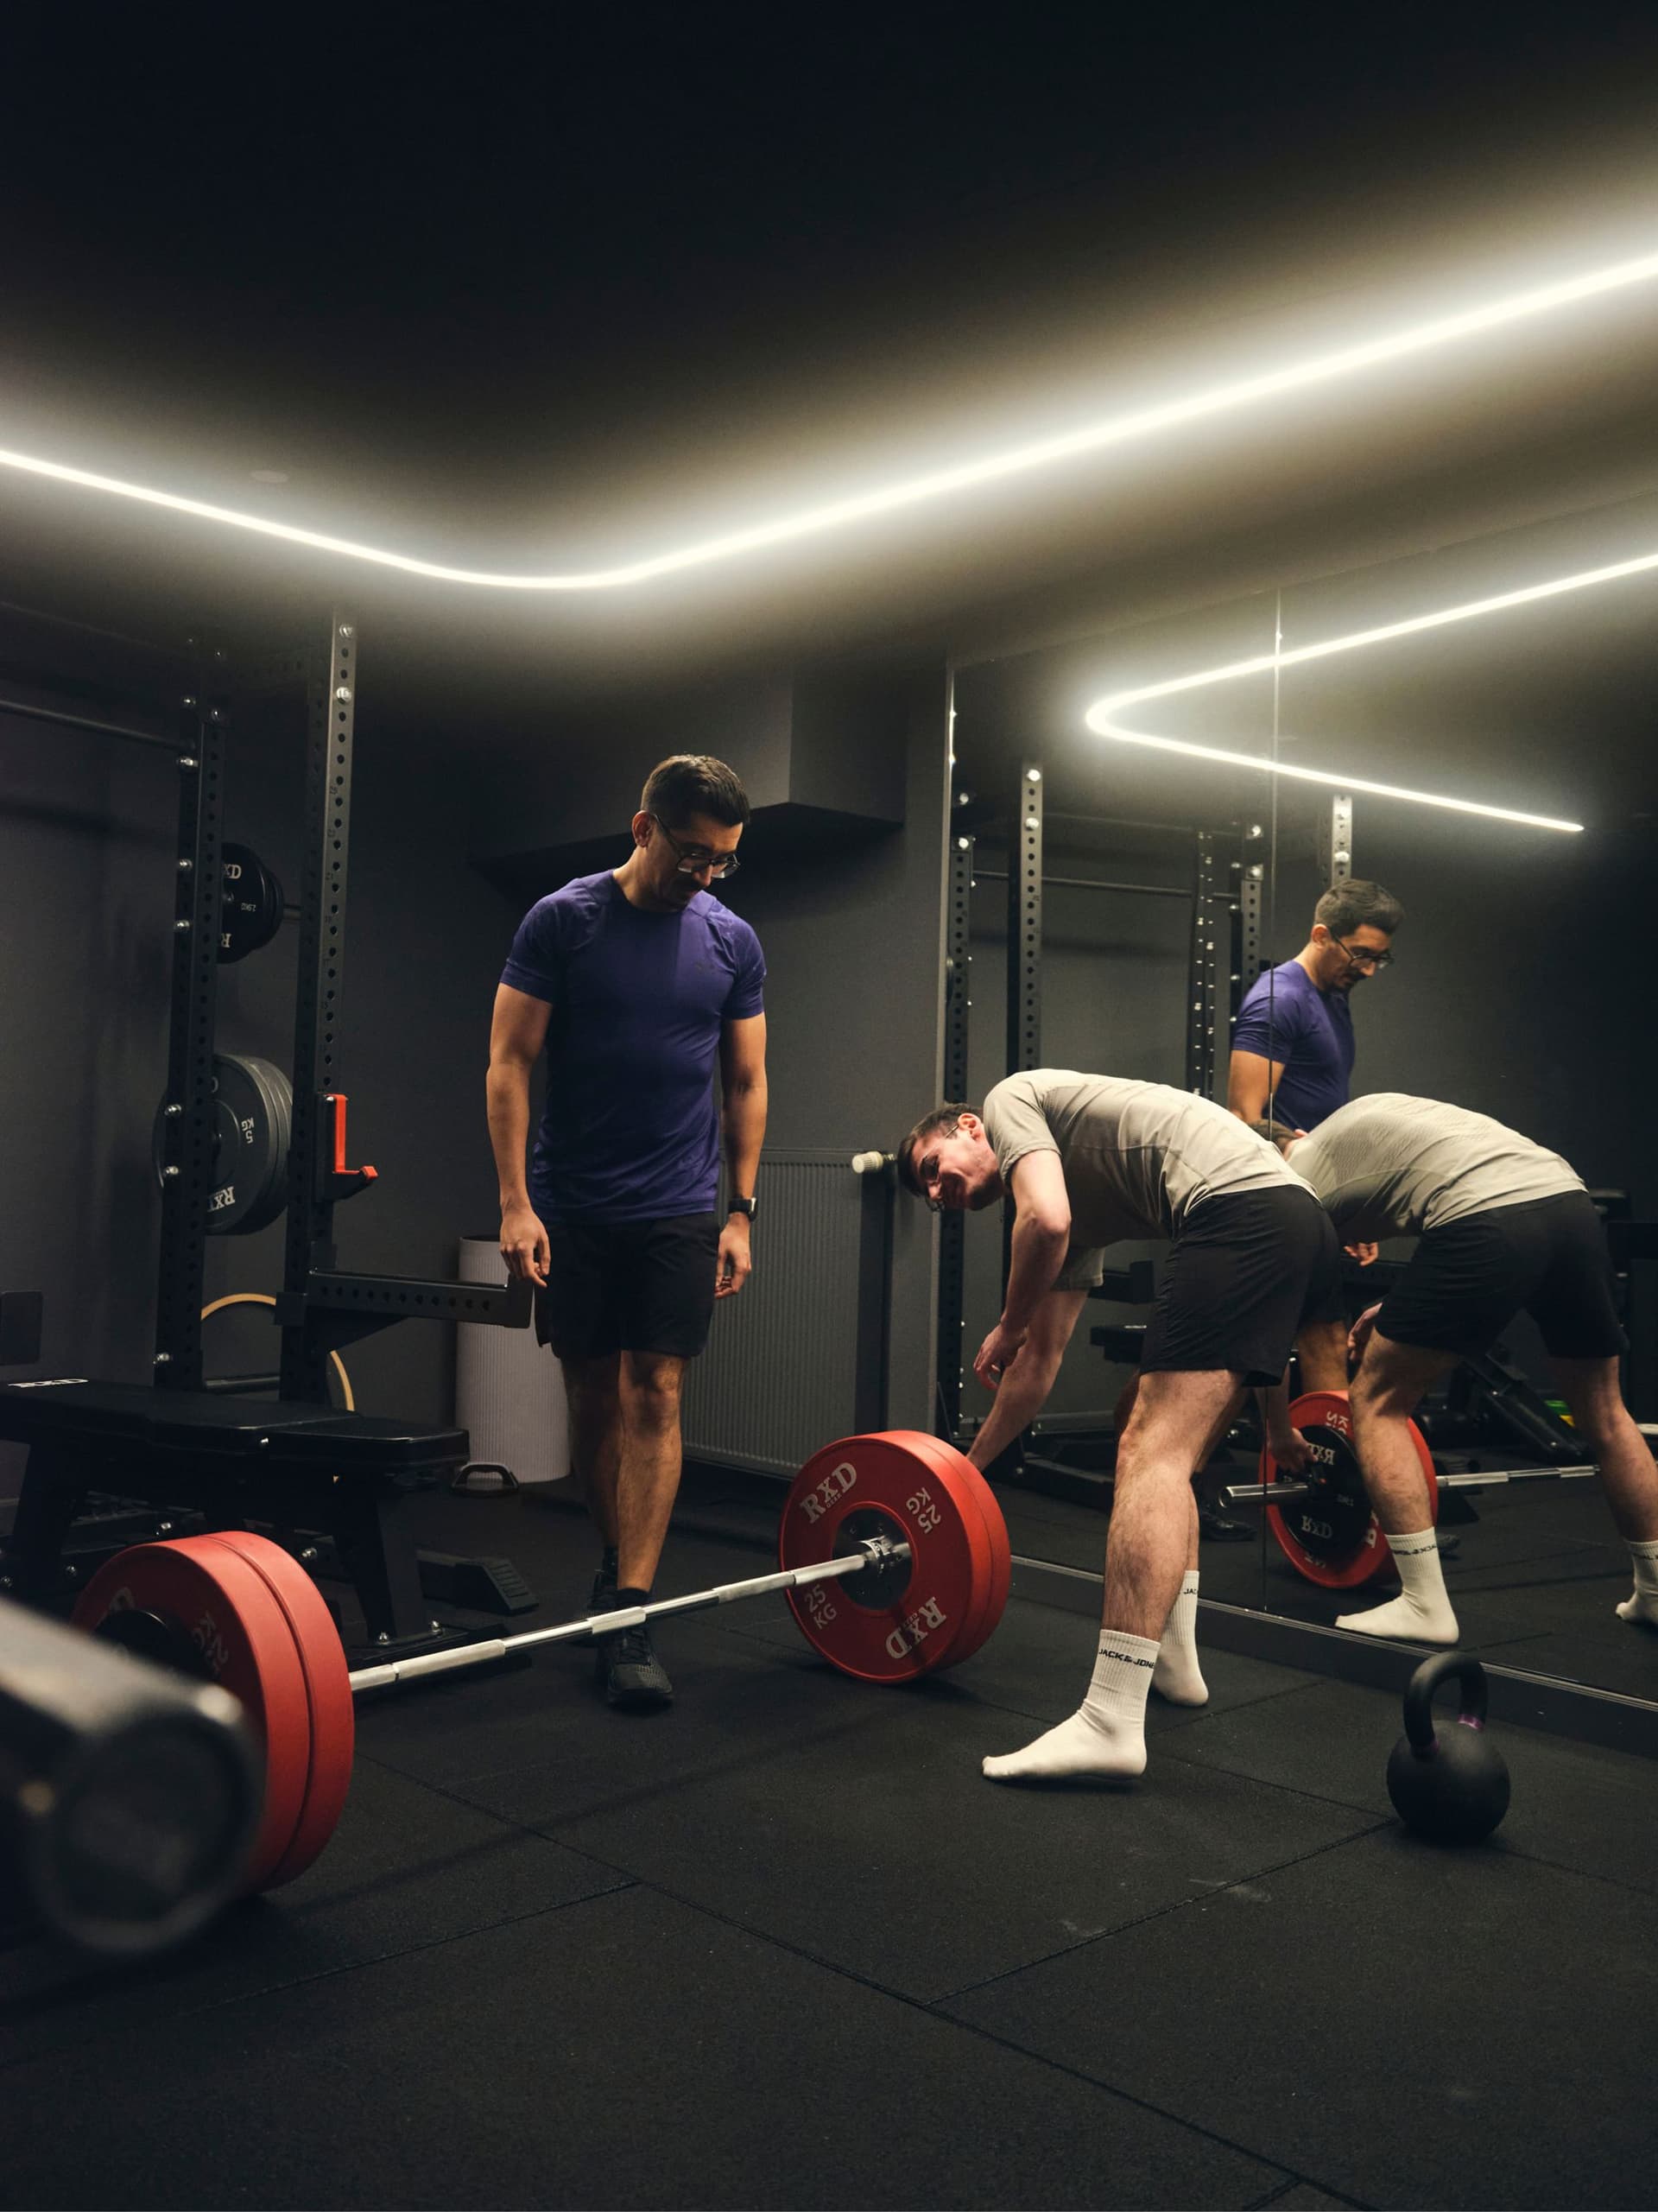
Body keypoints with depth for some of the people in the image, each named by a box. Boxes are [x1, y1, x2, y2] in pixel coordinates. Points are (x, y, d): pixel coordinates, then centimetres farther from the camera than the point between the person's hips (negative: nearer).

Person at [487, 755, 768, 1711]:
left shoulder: (733, 942, 3)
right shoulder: (563, 921, -4)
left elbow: (748, 1082, 8)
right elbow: (510, 1064, -5)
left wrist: (741, 1213, 3)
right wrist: (516, 1202, -12)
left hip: (679, 1210, 1)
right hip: (573, 1206, -1)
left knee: (656, 1398, -5)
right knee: (594, 1397, 9)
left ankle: (632, 1620, -3)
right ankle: (620, 1571, 27)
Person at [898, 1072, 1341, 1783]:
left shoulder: (1009, 1099, 10)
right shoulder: (1080, 1220, 32)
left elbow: (1045, 1219, -10)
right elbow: (1043, 1358, 34)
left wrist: (1005, 1330, 5)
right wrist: (969, 1465, 43)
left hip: (1239, 1207, -10)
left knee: (1151, 1452, -15)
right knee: (1159, 1449, 22)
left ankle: (1110, 1723, -19)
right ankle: (1172, 1658, 26)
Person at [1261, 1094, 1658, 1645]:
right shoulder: (1363, 1119, 36)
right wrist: (1401, 1307, 35)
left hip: (1489, 1225, -8)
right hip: (1572, 1204, 8)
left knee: (1376, 1402, 8)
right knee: (1603, 1414, 25)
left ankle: (1423, 1605, 3)